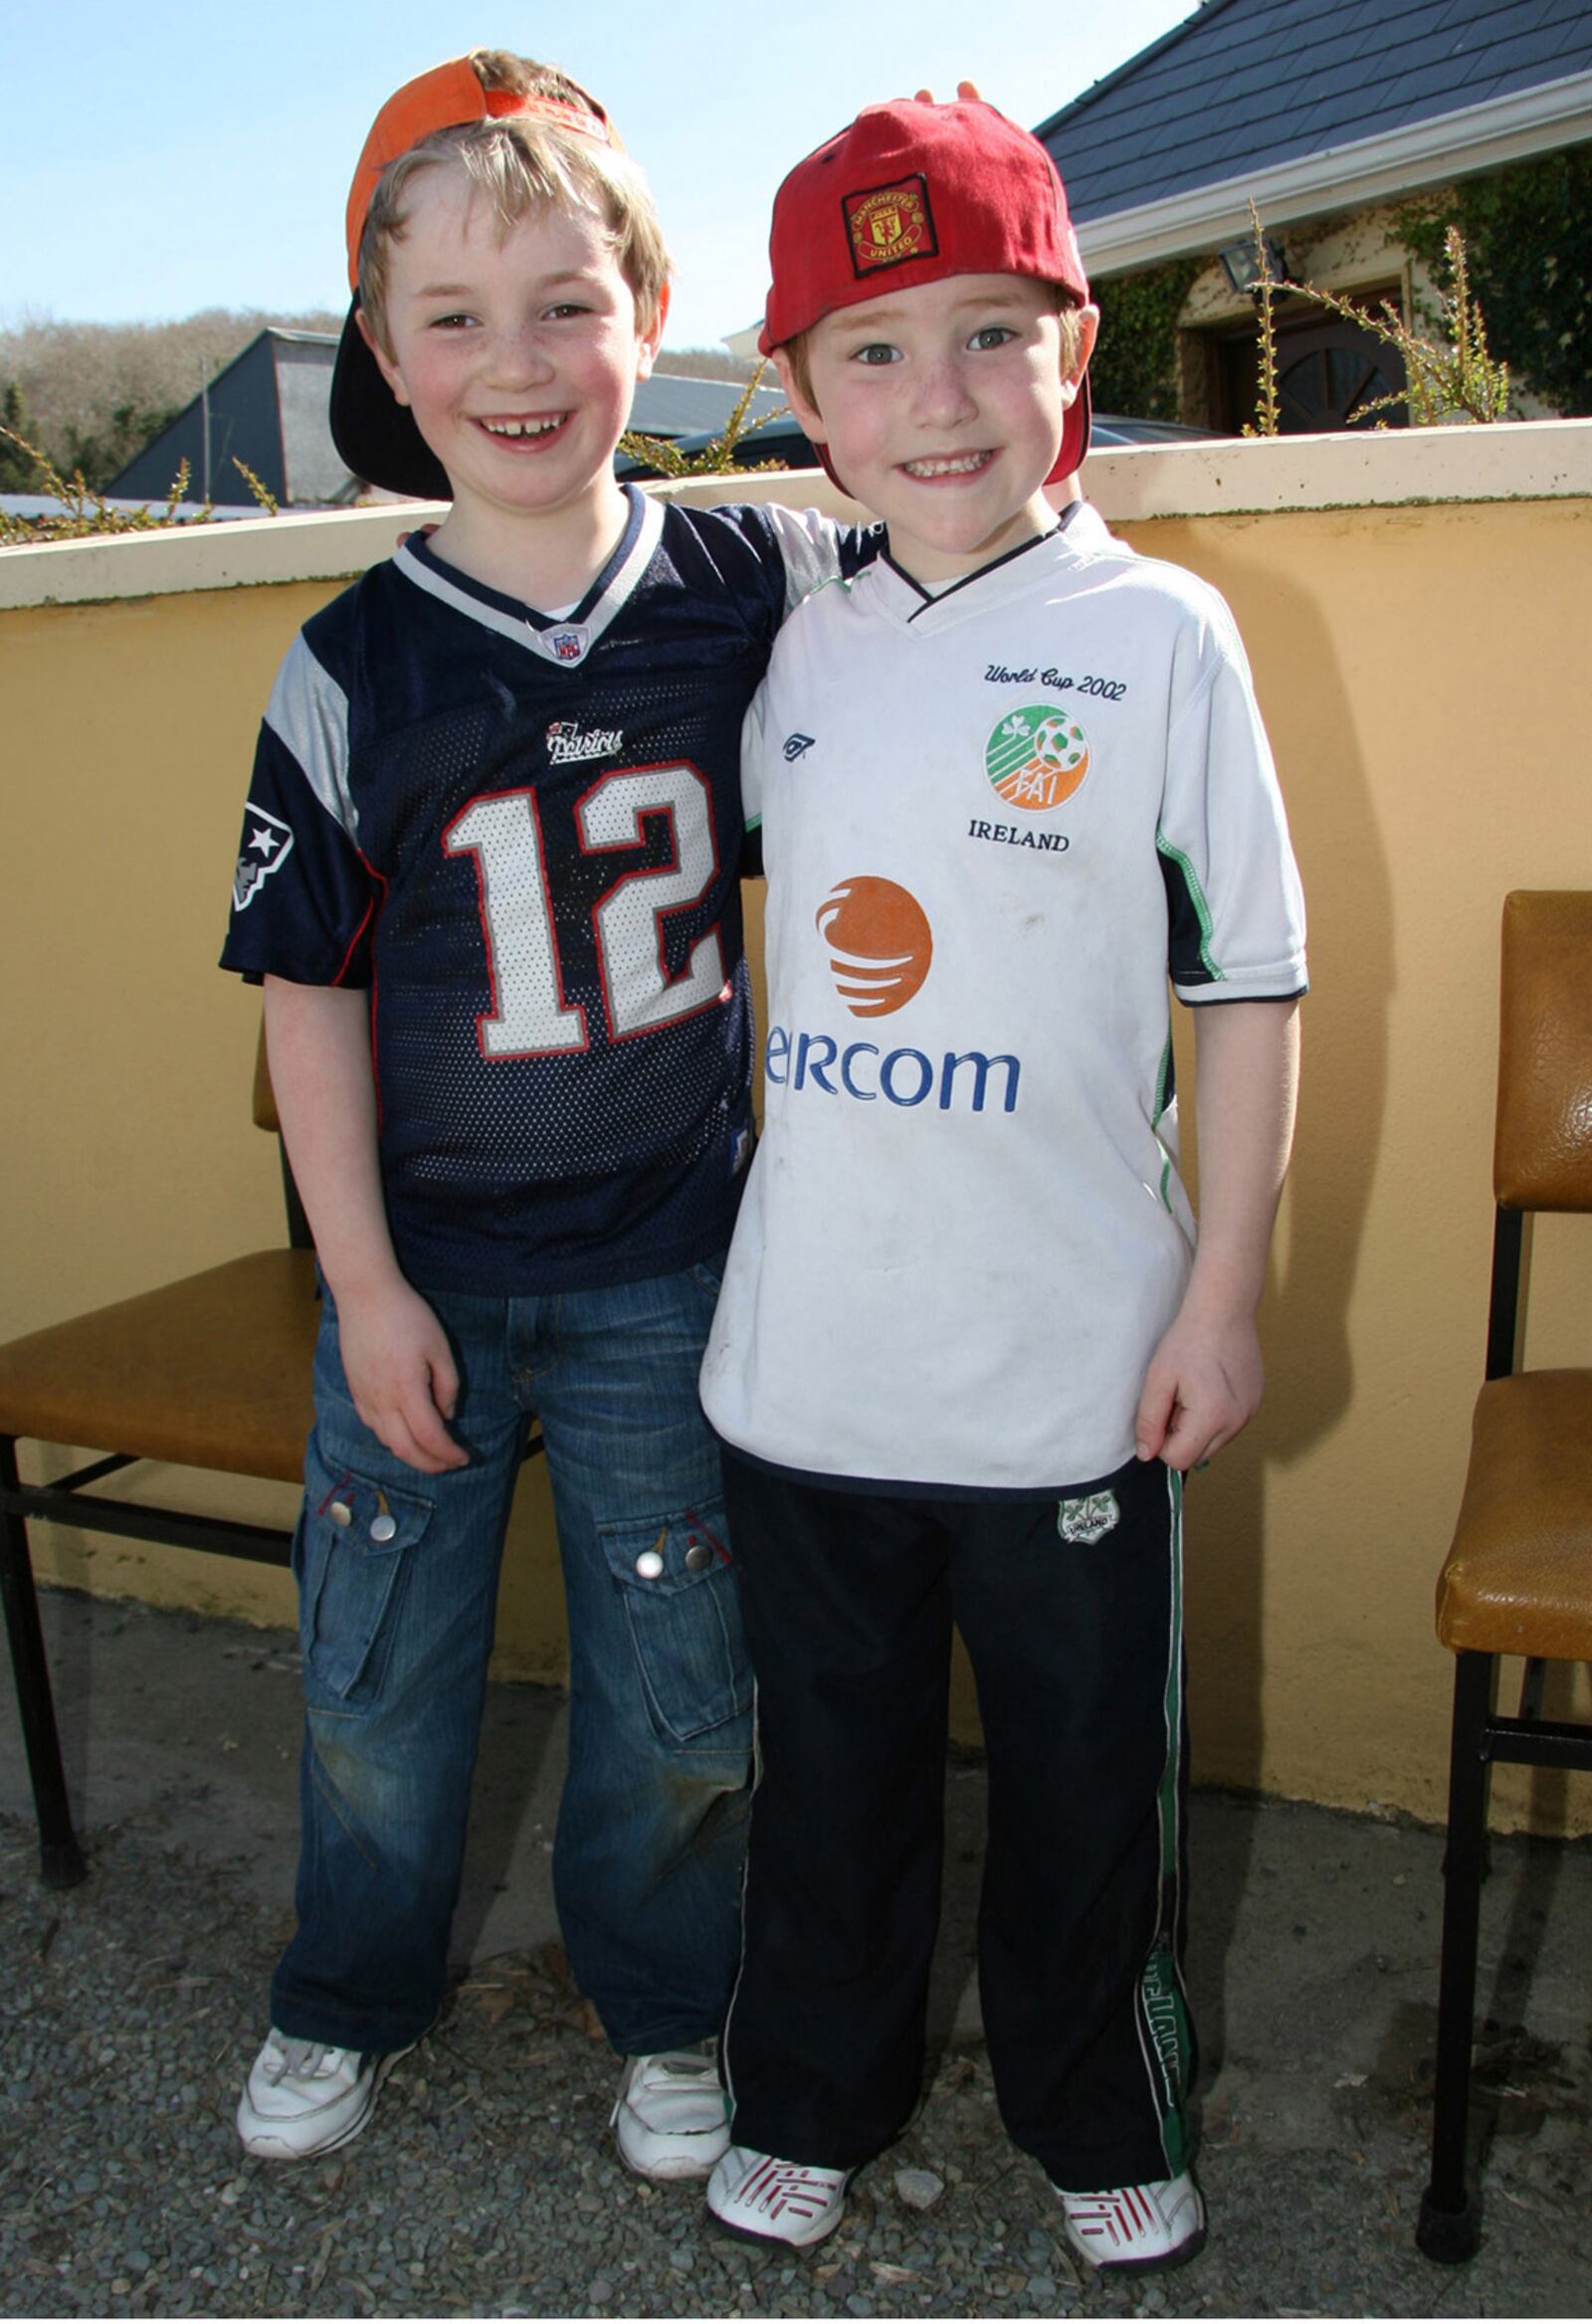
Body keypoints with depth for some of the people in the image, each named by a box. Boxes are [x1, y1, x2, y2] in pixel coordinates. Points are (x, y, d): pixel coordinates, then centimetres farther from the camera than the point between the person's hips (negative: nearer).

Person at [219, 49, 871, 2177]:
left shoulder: (748, 592, -6)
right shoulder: (355, 666, -8)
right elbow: (308, 985, -5)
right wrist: (367, 1283, -7)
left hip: (664, 1260, 0)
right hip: (421, 1262, 0)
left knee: (677, 1685, 13)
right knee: (381, 1666, 16)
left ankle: (660, 2014, 40)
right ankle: (349, 1998, 43)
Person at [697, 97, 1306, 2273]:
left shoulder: (1160, 635, -8)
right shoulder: (797, 653, 4)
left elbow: (1252, 992, -5)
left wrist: (1223, 1295, -7)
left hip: (1071, 1355, -3)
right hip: (807, 1345, 4)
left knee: (1085, 1771, 15)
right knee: (830, 1754, 20)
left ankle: (1105, 2119, 40)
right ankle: (811, 2092, 43)